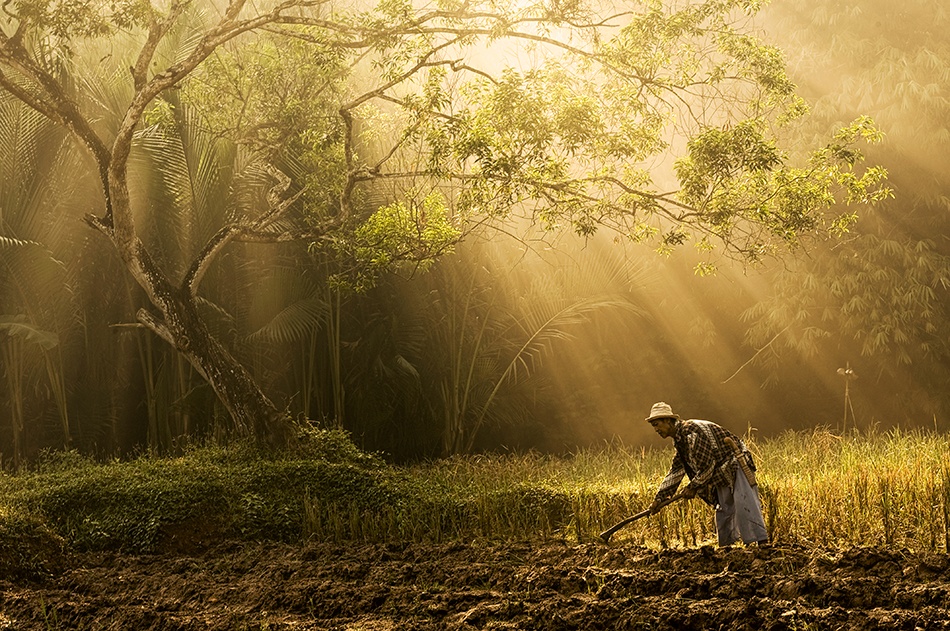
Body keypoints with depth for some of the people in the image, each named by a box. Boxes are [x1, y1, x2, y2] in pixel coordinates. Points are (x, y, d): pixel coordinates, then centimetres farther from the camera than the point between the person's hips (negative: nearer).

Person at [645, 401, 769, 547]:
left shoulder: (690, 432, -21)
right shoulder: (679, 440, 12)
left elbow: (707, 464, -22)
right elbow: (675, 471, 17)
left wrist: (693, 487, -10)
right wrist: (660, 497, 12)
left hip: (735, 466, -10)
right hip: (723, 475, 10)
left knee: (744, 504, -18)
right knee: (723, 509, 11)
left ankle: (762, 541, -21)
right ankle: (725, 547, 17)